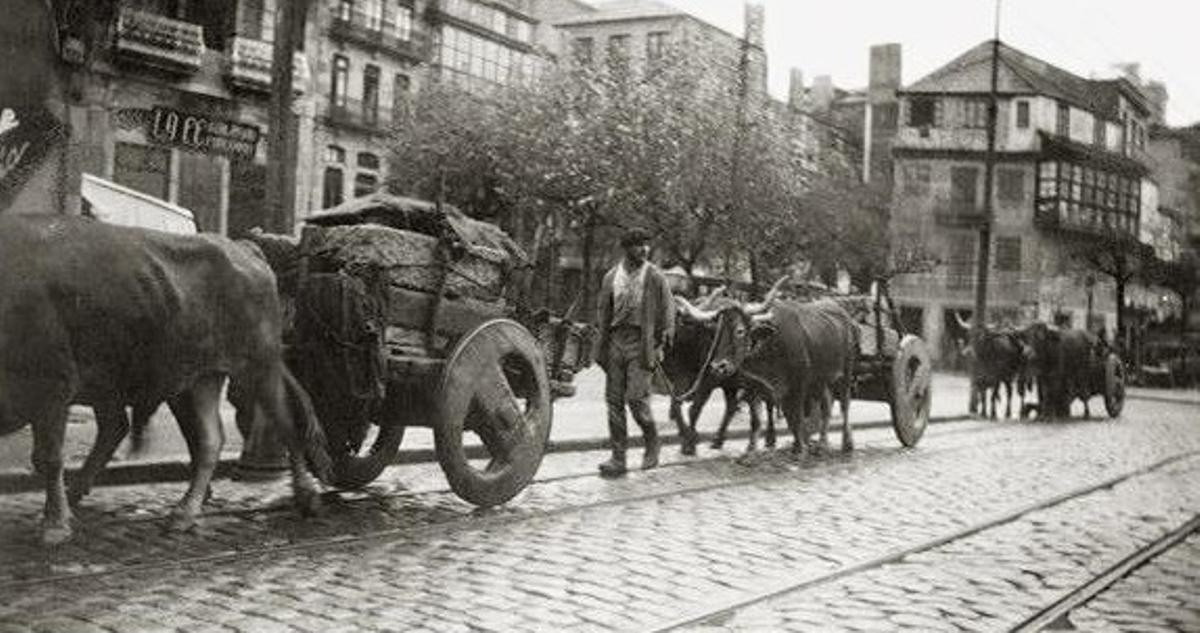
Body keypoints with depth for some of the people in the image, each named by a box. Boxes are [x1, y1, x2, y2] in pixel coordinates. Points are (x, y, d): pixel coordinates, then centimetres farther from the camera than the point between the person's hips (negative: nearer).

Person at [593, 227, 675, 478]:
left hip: (642, 343, -4)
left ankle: (652, 443, 16)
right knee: (614, 400, 3)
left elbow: (667, 312, 1)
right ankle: (618, 458, 10)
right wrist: (601, 348, 10)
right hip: (616, 340, 4)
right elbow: (603, 313, 14)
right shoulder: (611, 277, 9)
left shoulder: (655, 277, -1)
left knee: (636, 398, -11)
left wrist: (663, 342, -6)